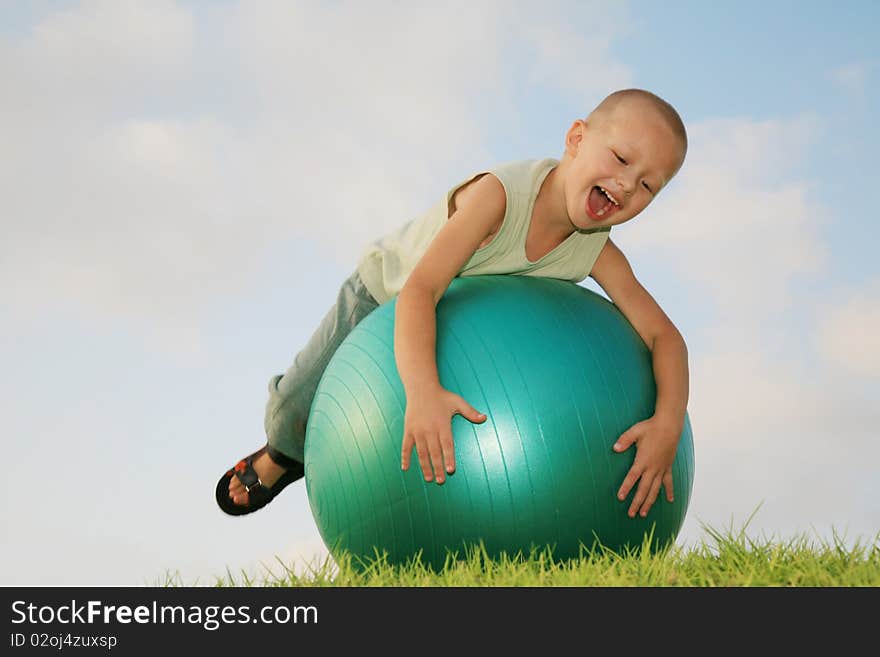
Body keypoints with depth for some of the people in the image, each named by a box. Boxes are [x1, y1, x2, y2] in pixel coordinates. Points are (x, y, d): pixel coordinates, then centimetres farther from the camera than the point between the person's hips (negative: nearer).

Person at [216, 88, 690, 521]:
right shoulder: (499, 192, -44)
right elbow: (419, 290, -51)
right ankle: (281, 459, 34)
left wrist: (667, 424, -47)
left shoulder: (596, 252, -29)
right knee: (297, 404, -2)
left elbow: (664, 335, -27)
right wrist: (423, 390, -68)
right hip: (386, 290, -4)